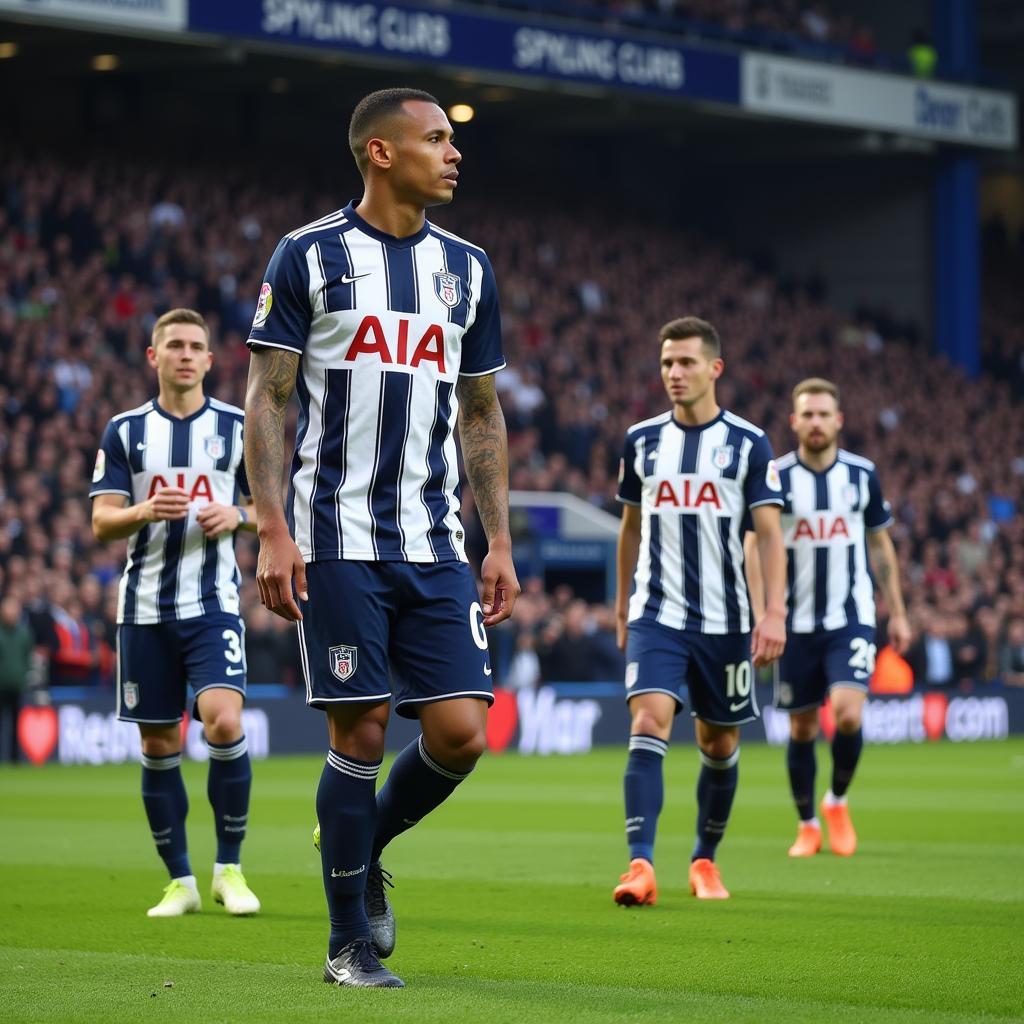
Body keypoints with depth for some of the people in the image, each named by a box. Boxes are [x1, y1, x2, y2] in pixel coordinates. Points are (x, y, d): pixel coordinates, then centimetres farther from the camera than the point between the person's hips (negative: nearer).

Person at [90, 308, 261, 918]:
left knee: (224, 722, -20)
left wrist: (238, 515, -12)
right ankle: (180, 881, 15)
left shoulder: (237, 427, 5)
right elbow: (102, 523, 1)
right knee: (159, 746, 4)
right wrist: (143, 511, -20)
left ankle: (230, 868, -5)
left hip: (214, 604, -2)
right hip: (146, 608, 2)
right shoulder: (126, 431, 6)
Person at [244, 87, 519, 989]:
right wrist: (274, 532, -10)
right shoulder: (309, 256, 0)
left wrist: (501, 544, 11)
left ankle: (365, 853, 23)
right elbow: (266, 402, -1)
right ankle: (351, 942, 10)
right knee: (360, 733, -4)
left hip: (435, 543, 4)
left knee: (460, 731, -5)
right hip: (340, 539, -4)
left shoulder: (467, 269, 13)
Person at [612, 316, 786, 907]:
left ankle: (706, 860, 29)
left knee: (720, 742, 10)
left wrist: (775, 612, -15)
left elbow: (770, 533, -5)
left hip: (725, 619, 0)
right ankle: (641, 865, -25)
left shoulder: (748, 443, -1)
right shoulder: (642, 440, 7)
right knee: (649, 725, -18)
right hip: (656, 614, 0)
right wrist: (622, 604, 22)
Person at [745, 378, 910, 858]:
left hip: (851, 619, 0)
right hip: (797, 622, 0)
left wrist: (897, 613, 11)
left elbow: (880, 546, 12)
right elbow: (755, 548, -2)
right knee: (802, 728, 5)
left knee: (848, 714, -17)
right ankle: (807, 825, 23)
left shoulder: (862, 474, 3)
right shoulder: (775, 477, -4)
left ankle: (837, 801, 9)